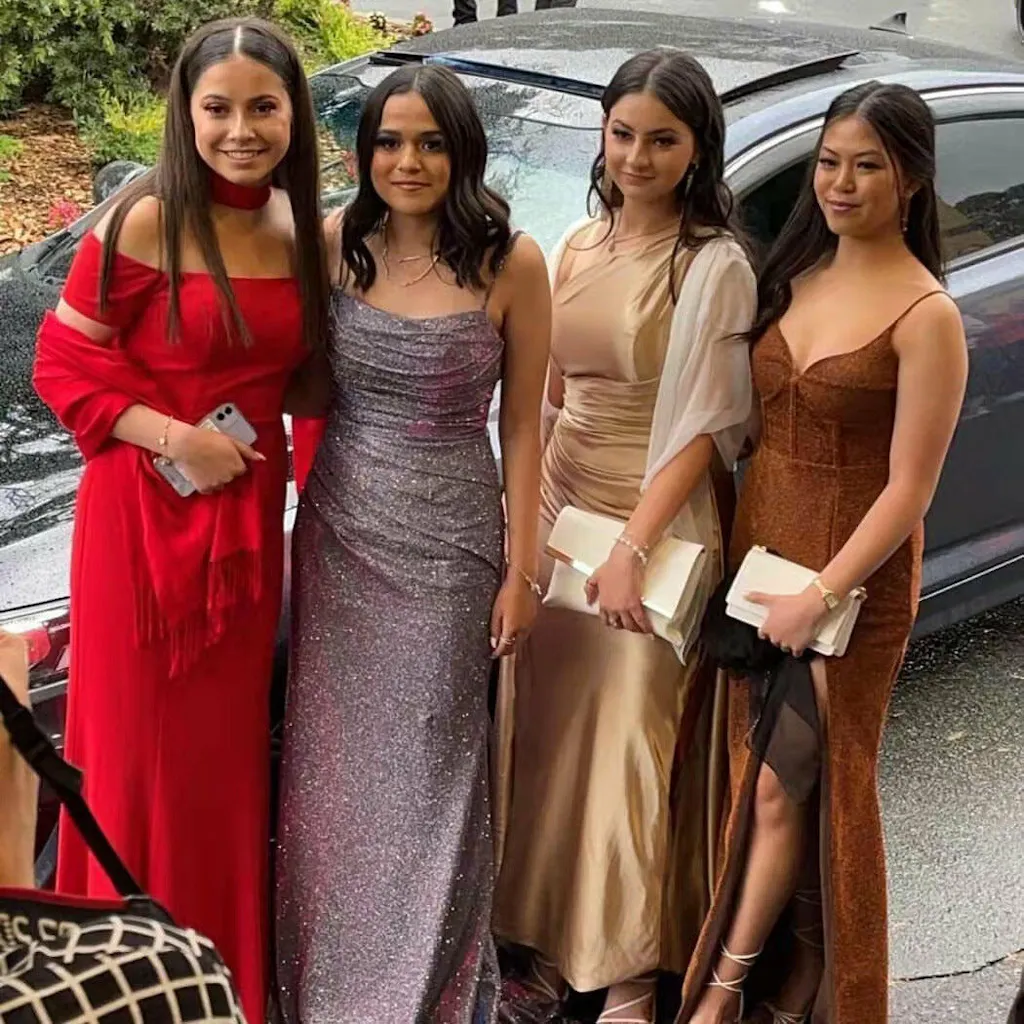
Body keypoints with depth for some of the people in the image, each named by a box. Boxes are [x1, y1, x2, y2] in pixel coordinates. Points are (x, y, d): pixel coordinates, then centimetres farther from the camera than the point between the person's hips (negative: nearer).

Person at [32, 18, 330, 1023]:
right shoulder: (147, 220, -13)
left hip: (249, 516, 5)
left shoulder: (306, 233, 5)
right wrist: (172, 436, -19)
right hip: (143, 514, -5)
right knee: (141, 743, 6)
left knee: (230, 742, 15)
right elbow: (61, 361, -10)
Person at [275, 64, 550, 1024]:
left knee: (426, 777, 6)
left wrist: (520, 568, -4)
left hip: (447, 547, -3)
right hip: (338, 535, 3)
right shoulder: (335, 246, -3)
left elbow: (521, 425, -4)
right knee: (333, 767, 12)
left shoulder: (510, 264, -10)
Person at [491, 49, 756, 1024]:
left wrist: (631, 547, -22)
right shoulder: (577, 246, 8)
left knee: (630, 741, 2)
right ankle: (551, 930, 26)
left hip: (655, 524, -5)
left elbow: (705, 428, -14)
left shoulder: (713, 268, -11)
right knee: (545, 726, 10)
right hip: (556, 509, 6)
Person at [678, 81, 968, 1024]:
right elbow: (754, 422, 10)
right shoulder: (795, 276, 7)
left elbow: (908, 488, -16)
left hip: (852, 580, -6)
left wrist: (819, 596, -20)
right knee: (765, 784, 12)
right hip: (758, 554, 6)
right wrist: (743, 560, 3)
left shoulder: (925, 316, -14)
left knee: (782, 790, 3)